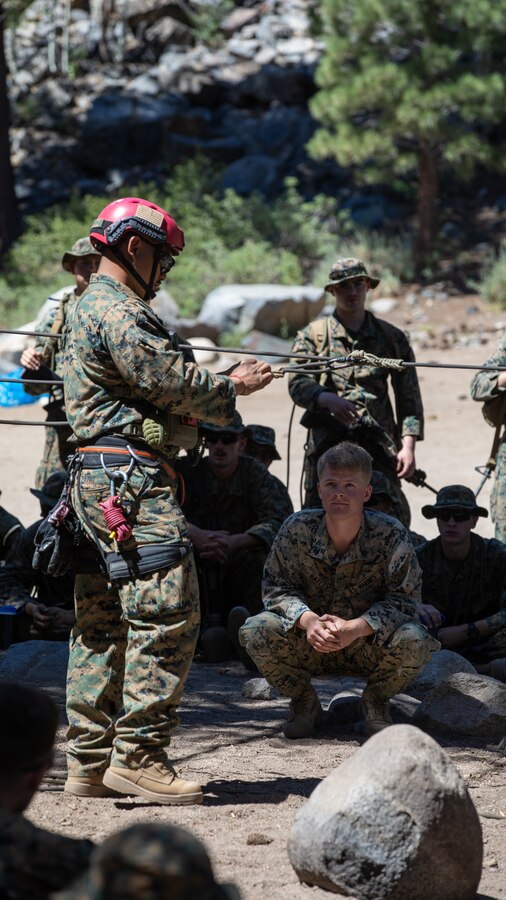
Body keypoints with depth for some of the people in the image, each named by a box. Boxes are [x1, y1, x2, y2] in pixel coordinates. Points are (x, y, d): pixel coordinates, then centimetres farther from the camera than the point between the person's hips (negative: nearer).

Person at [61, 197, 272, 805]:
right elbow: (174, 384, -15)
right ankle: (137, 755, -12)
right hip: (130, 480, -11)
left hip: (97, 481, 11)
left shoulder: (94, 307, 24)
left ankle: (89, 761, 11)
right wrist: (232, 390, 2)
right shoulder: (119, 313, -12)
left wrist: (226, 381, 14)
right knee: (166, 615, -11)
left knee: (102, 621, 10)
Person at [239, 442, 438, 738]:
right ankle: (304, 701, 4)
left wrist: (355, 628, -34)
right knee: (255, 632, -26)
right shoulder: (297, 529, -12)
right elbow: (277, 588, -7)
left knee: (414, 642, -32)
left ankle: (376, 701, 3)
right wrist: (307, 620, -29)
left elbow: (404, 601, -18)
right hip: (310, 645, 1)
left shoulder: (391, 535, -17)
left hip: (370, 645, -1)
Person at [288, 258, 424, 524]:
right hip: (327, 442, -1)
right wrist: (329, 400, -24)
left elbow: (408, 397, 11)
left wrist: (408, 445, 0)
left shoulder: (392, 337, 13)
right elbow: (298, 384, -3)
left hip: (379, 443, 1)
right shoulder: (312, 335, 9)